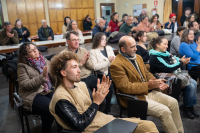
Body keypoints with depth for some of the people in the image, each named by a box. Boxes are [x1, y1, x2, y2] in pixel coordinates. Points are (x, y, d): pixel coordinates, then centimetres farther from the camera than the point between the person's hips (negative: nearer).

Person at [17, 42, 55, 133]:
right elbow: (25, 85, -12)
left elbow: (54, 79, 10)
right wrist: (42, 76, -21)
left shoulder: (44, 61, 11)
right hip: (32, 95, -4)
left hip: (48, 90, 4)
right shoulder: (22, 67, 0)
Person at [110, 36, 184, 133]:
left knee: (173, 102, 3)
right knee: (164, 111, -18)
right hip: (135, 98, -8)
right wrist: (148, 85, -22)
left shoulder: (138, 57, 9)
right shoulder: (116, 65, -18)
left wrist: (156, 83, -4)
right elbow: (125, 87, -22)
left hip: (149, 92, 9)